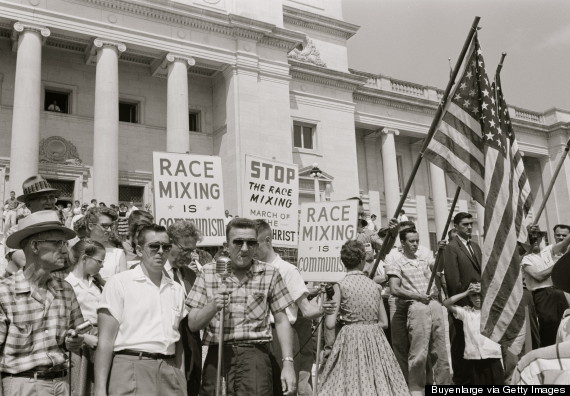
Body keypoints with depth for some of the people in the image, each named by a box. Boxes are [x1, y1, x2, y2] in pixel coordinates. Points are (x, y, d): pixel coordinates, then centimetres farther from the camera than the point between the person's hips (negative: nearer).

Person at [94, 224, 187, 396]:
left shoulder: (176, 289, 13)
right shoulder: (119, 282, -1)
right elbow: (105, 340, -5)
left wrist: (182, 381, 12)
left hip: (170, 371, 4)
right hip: (131, 368, -4)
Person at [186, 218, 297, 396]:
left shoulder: (269, 273, 3)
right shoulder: (208, 272, 5)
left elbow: (281, 321, 6)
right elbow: (193, 324, 4)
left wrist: (288, 363, -1)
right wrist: (213, 306, -15)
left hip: (255, 355, -1)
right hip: (217, 356, 1)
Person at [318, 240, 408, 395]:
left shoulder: (340, 286, -6)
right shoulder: (375, 285, 5)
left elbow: (330, 324, -10)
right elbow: (384, 322, 7)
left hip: (351, 340, -3)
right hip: (375, 340, 3)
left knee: (350, 383, 3)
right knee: (379, 383, 11)